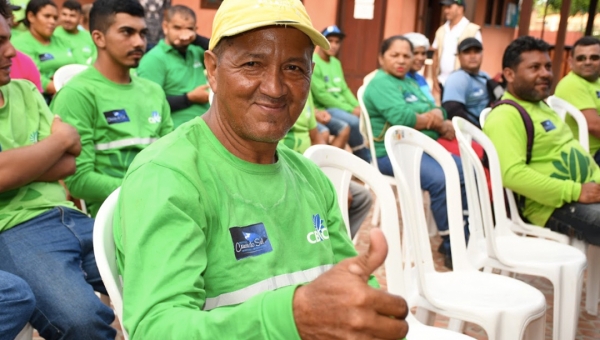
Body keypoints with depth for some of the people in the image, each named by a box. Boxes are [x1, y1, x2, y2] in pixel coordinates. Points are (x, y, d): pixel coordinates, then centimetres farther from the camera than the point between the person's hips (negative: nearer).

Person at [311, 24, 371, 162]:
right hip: (324, 109, -8)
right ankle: (367, 162, -14)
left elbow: (344, 89, 15)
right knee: (353, 122, -31)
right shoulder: (312, 63, -9)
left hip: (341, 108, 8)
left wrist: (358, 107, -5)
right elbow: (321, 95, -16)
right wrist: (350, 109, -16)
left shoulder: (336, 63, 17)